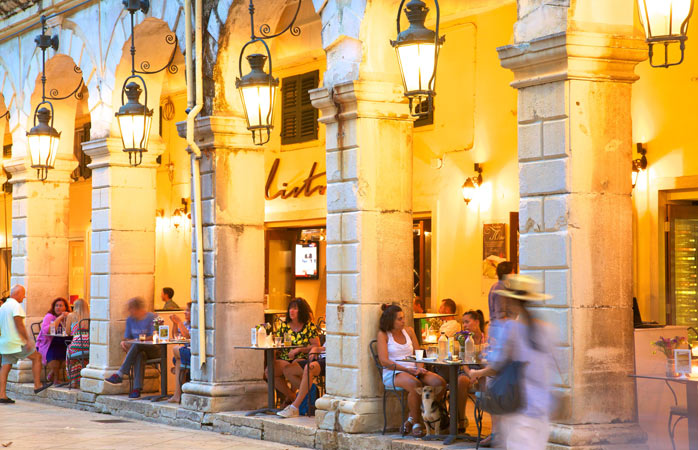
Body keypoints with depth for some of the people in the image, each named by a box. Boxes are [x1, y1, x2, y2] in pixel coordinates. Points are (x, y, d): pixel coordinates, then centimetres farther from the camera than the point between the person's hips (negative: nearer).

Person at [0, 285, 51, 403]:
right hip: (17, 343, -8)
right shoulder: (16, 305, -11)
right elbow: (19, 324, -19)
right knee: (37, 357, 5)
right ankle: (37, 386, 5)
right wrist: (27, 340, -18)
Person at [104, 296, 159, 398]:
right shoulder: (130, 319, 14)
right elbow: (127, 338, 17)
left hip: (154, 350, -4)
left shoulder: (152, 317, -4)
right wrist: (124, 342, -8)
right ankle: (137, 388, -49)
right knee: (139, 355, -35)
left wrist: (137, 340, -21)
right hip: (140, 350, 4)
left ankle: (120, 374, -36)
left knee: (137, 345, -35)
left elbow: (154, 337, -12)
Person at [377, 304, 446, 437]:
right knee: (416, 384, -38)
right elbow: (384, 361, -10)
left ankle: (412, 418, -10)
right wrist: (407, 370, -17)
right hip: (393, 374, -6)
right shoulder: (383, 335, 0)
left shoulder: (409, 331, 16)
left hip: (412, 371, 6)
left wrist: (419, 368, -6)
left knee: (440, 382, -21)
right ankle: (416, 423, -20)